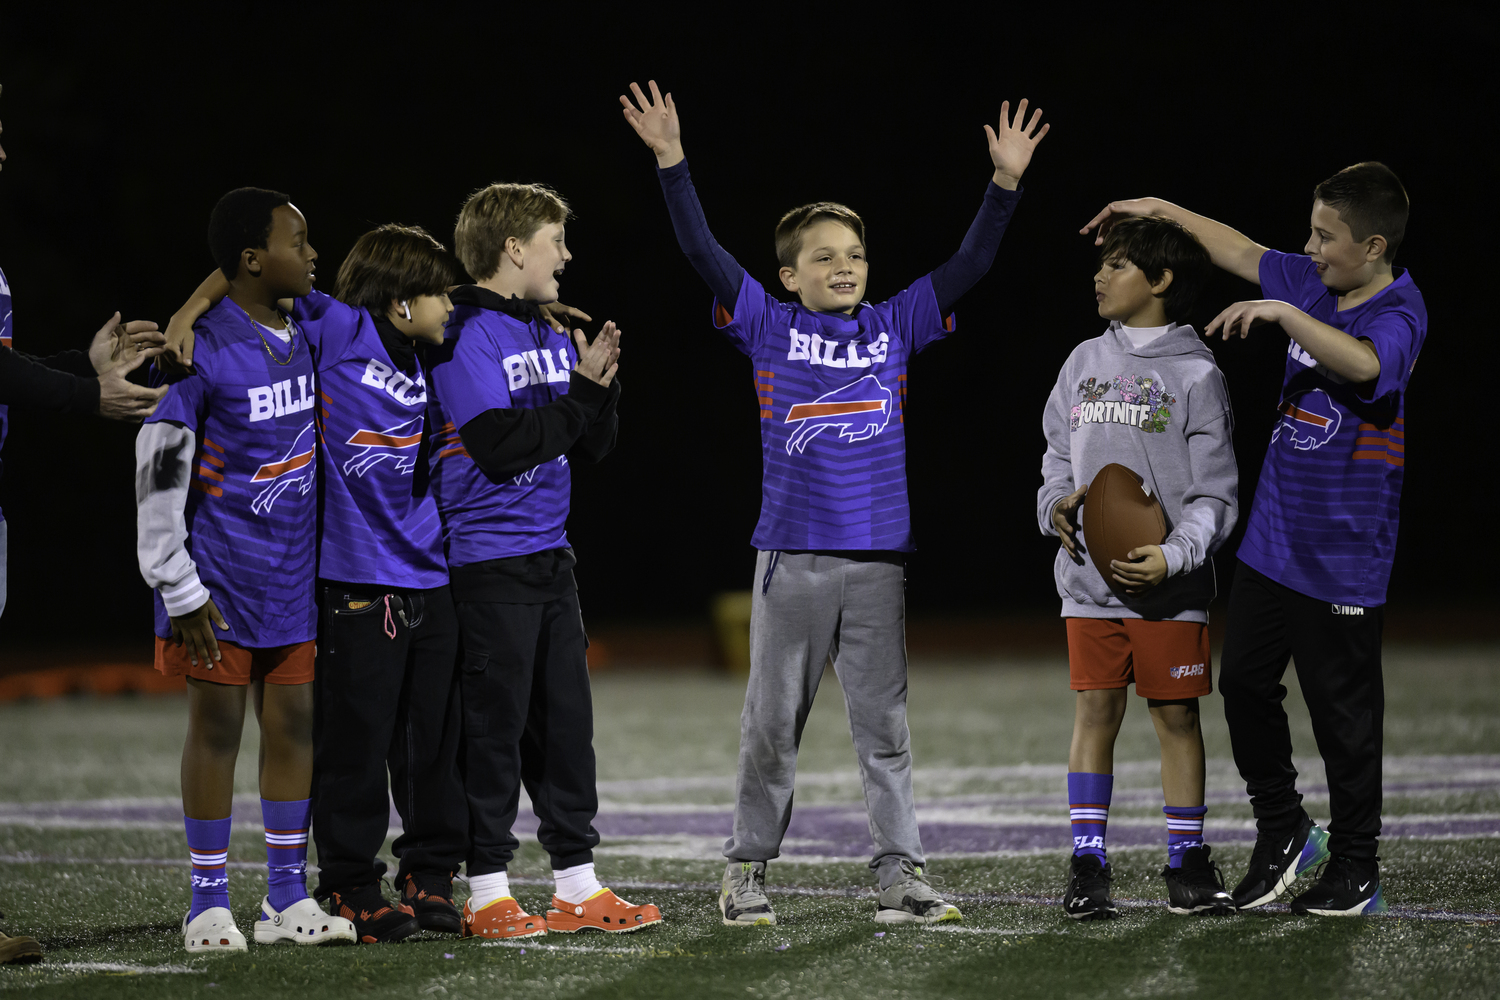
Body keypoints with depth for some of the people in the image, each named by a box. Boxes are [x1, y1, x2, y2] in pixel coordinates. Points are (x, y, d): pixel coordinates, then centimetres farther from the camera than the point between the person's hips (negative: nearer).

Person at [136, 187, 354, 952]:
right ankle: (208, 902, 8)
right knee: (217, 724, 0)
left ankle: (287, 897, 15)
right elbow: (157, 478, -13)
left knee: (295, 722, 7)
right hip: (221, 579, -6)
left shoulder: (307, 338, 4)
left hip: (294, 574, 6)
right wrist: (180, 592, -14)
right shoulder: (200, 351, -16)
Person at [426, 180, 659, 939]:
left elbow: (592, 446, 14)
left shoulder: (550, 337, 14)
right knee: (496, 724, -5)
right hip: (488, 562, -8)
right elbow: (501, 447, -21)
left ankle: (577, 887, 14)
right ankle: (487, 895, 2)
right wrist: (580, 393, -15)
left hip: (549, 556, 8)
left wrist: (600, 385, -3)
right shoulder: (465, 337, -12)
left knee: (564, 719, 9)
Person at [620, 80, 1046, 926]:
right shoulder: (770, 329, 3)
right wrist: (672, 161, -13)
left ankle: (903, 872, 5)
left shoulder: (895, 327, 8)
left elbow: (968, 267, 5)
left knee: (886, 723, 4)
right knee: (773, 722, 6)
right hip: (793, 559, -1)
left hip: (880, 558, 1)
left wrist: (1006, 182, -5)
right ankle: (748, 871, 14)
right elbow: (703, 251, -4)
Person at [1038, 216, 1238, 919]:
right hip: (1089, 581, 3)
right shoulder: (1084, 363, 11)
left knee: (1176, 715, 2)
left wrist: (1173, 556, -20)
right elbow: (1057, 458, 19)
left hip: (1168, 585, -3)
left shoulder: (1196, 375, -3)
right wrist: (1057, 502, -3)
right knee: (1095, 710, 2)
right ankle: (1087, 862, 5)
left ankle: (1187, 862, 11)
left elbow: (1216, 496, -5)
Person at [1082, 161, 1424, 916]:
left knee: (1343, 711, 1)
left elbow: (1363, 364, -39)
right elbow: (1242, 254, 24)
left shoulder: (1398, 313, -16)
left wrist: (1281, 312, -40)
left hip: (1342, 557, -7)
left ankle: (1356, 871, 12)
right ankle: (1282, 831, 27)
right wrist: (1163, 211, 26)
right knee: (1244, 682, 10)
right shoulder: (1313, 283, 6)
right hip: (1271, 539, 7)